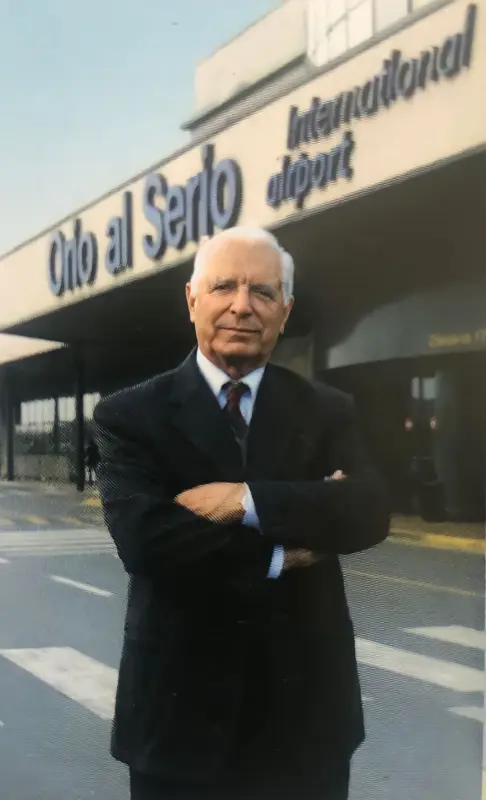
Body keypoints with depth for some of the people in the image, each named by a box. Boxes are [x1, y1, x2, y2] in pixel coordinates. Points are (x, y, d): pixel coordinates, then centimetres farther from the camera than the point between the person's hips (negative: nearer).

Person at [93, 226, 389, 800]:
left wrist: (249, 501, -23)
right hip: (180, 710, -2)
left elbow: (368, 514, -13)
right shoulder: (130, 416, -5)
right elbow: (142, 538, -19)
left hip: (305, 707, 2)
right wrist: (282, 550, -15)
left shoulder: (328, 412, 3)